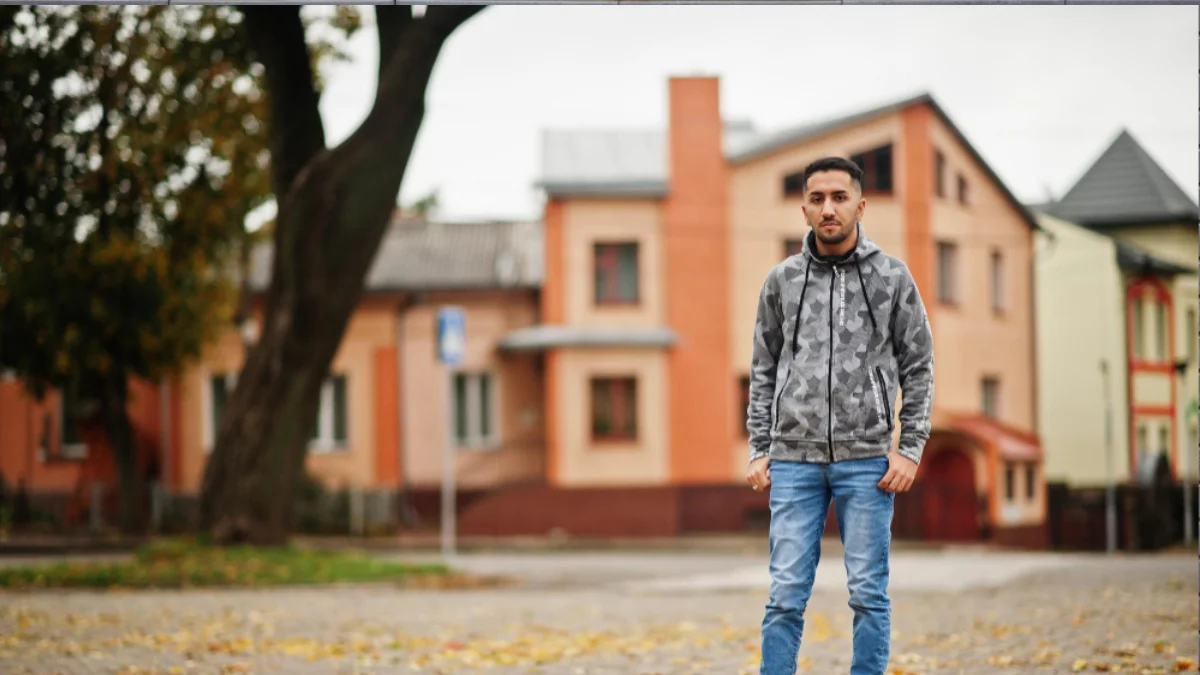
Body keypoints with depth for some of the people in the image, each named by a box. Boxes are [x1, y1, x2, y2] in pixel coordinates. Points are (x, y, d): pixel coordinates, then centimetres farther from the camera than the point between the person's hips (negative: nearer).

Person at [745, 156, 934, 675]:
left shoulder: (892, 277, 2)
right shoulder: (781, 281, 7)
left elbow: (918, 368, 4)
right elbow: (763, 371, 12)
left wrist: (910, 449, -4)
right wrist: (760, 451, 5)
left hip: (866, 460, -1)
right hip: (794, 459, 1)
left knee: (869, 594, 2)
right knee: (786, 595, 0)